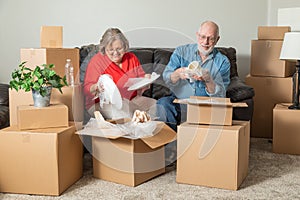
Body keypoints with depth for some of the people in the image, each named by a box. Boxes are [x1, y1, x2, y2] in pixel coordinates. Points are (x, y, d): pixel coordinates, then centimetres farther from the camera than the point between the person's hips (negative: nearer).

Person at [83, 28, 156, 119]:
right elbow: (87, 88, -9)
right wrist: (97, 87, -32)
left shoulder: (131, 58, 10)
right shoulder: (97, 61, -4)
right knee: (125, 112, -36)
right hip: (104, 104, -5)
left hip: (132, 100, 5)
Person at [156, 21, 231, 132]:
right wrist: (178, 73, -24)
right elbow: (166, 78, -1)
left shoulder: (222, 62, 5)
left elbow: (220, 95, -3)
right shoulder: (181, 51, 8)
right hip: (179, 101, 1)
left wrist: (208, 80, -24)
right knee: (162, 103, -30)